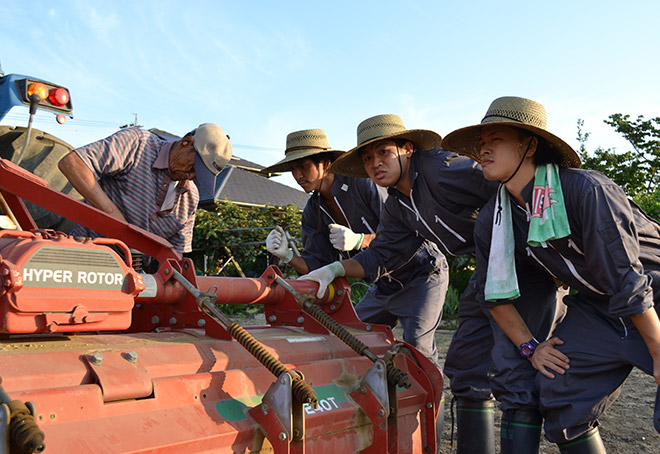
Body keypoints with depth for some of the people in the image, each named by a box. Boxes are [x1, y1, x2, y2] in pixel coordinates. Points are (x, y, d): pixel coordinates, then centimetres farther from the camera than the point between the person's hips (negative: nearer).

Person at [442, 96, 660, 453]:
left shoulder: (585, 189, -27)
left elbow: (627, 280, -24)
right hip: (596, 308, 6)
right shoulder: (491, 221, -7)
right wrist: (530, 347, 2)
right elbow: (495, 291, 6)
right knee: (558, 397, -4)